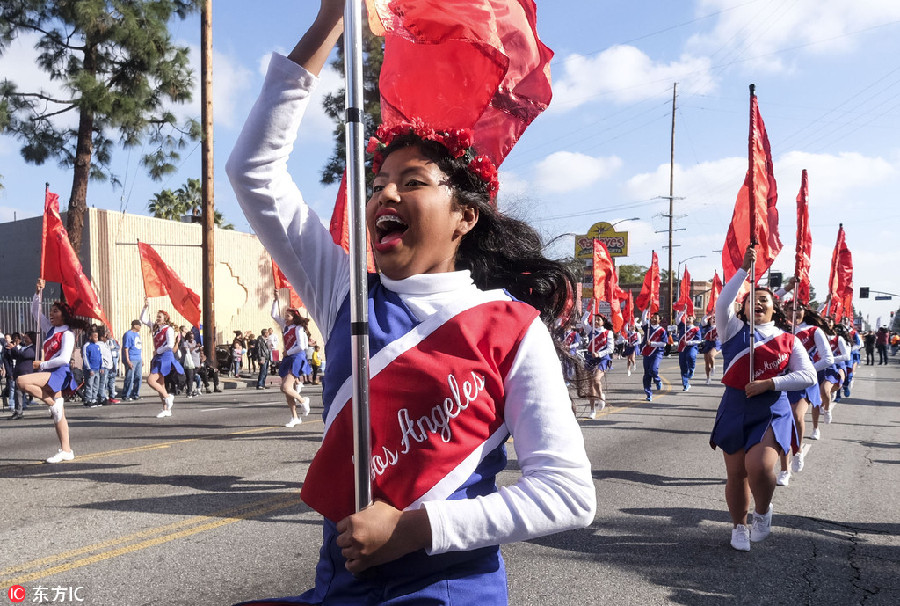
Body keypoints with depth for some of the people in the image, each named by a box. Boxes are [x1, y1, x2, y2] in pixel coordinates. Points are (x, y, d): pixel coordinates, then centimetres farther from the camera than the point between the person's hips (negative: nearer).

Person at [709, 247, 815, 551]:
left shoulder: (788, 340, 6)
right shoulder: (735, 330, 5)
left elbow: (808, 376, -2)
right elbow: (722, 304, -14)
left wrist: (768, 383, -13)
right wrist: (744, 269, -16)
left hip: (773, 412, -1)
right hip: (735, 409, 1)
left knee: (759, 466, -21)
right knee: (736, 473, 8)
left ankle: (763, 512, 10)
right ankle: (739, 526, 30)